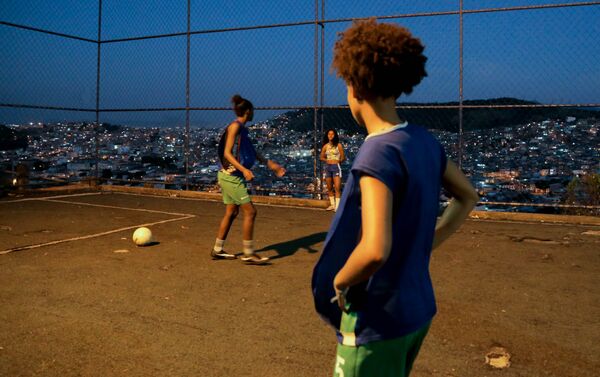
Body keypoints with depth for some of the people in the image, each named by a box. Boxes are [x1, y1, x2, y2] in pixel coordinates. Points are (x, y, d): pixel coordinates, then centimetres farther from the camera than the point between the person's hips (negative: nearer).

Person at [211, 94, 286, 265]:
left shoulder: (241, 129, 15)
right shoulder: (235, 126, -12)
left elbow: (253, 152, 20)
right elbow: (227, 153, -18)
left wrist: (270, 164, 20)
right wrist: (244, 169, -28)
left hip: (232, 177, 10)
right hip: (231, 176, -10)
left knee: (231, 212, 14)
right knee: (250, 211, -8)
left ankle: (217, 250, 22)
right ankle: (248, 254, -3)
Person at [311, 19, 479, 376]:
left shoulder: (378, 153, -25)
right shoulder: (425, 142, 0)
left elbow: (375, 250, -36)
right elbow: (468, 197, 16)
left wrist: (340, 280, -17)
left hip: (377, 320, -8)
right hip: (419, 306, 8)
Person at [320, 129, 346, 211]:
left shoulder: (338, 145, 0)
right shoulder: (325, 146, 10)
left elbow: (343, 157, 2)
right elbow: (322, 157, 16)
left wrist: (340, 160, -14)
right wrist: (326, 160, 0)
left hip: (336, 166, -4)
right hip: (327, 167, 4)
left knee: (337, 187, -12)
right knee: (329, 188, 8)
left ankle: (337, 206, -11)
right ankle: (332, 204, 19)